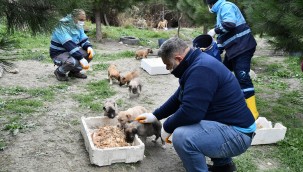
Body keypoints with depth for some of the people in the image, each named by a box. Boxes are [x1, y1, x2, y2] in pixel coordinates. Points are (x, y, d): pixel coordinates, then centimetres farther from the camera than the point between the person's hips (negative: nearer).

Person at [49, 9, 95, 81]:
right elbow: (69, 45, -35)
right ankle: (59, 72, -4)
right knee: (73, 61, -38)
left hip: (73, 52, 8)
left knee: (90, 53, -11)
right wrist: (81, 58, -41)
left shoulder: (78, 26, 2)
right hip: (59, 54, -8)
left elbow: (83, 39, 3)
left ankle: (75, 71, 7)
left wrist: (89, 47, -21)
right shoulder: (62, 27, -25)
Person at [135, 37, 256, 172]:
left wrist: (167, 127, -12)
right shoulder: (197, 63, 9)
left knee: (182, 136, -29)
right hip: (227, 123, 11)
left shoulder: (201, 70, -25)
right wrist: (155, 115, 22)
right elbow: (178, 98, 21)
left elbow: (189, 112, -30)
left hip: (237, 132, -11)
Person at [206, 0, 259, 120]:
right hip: (233, 48, 11)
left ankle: (252, 112, -14)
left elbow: (230, 24, -27)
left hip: (242, 47, -11)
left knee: (242, 78, -15)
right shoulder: (221, 10, 21)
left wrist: (215, 30, -12)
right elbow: (223, 34, 24)